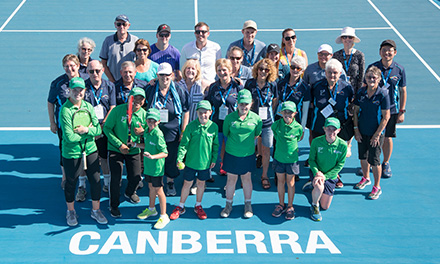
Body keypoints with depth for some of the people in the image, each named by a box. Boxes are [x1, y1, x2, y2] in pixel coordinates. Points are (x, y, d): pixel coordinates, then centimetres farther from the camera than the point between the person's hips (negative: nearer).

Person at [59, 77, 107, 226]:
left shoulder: (88, 106, 2)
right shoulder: (65, 110, -15)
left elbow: (98, 129, 1)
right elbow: (69, 137, -20)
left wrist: (87, 130, -18)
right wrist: (89, 132, -9)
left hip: (90, 150, 5)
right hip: (72, 153, -4)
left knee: (96, 180, 9)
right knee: (71, 183, 11)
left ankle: (95, 211, 28)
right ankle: (71, 212, 32)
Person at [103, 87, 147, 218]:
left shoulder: (144, 114, -5)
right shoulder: (118, 110, -14)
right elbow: (107, 128, -10)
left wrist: (142, 132, -19)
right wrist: (119, 144, -16)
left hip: (134, 150, 3)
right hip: (116, 149, -3)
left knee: (136, 177, 8)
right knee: (116, 178, -7)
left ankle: (129, 193, 44)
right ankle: (114, 206, 14)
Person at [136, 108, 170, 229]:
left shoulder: (158, 135, -23)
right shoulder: (146, 132, 3)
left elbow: (165, 153, -24)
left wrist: (152, 156, -36)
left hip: (157, 167, -8)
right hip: (148, 166, 8)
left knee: (158, 190, 0)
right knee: (151, 187, 23)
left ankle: (164, 216, 12)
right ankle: (151, 209, 43)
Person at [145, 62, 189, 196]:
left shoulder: (179, 92, -2)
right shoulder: (150, 91, -1)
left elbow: (185, 113, 4)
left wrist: (183, 133, -1)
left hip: (173, 134, 0)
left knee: (172, 160, 11)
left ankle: (170, 183, 33)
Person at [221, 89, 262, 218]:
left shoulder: (256, 118, -9)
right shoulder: (230, 117, -12)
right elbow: (225, 133, 3)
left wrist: (247, 142, 9)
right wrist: (235, 142, 7)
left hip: (248, 154, 0)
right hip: (231, 153, 0)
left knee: (246, 179, 14)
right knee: (231, 179, 10)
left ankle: (248, 205, 30)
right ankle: (228, 205, 27)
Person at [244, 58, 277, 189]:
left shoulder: (272, 85, -2)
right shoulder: (250, 83, -3)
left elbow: (275, 101, 10)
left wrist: (268, 111, 5)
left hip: (268, 122, 0)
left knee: (266, 150, 7)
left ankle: (264, 176, 24)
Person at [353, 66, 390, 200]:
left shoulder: (383, 94, -15)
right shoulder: (361, 92, -3)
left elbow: (386, 117, -13)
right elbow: (356, 111, 6)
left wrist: (377, 135, -13)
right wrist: (356, 130, 0)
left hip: (376, 133, -4)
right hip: (362, 132, 4)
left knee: (374, 160, 0)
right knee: (363, 157, 18)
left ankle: (377, 187, 18)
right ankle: (366, 178, 42)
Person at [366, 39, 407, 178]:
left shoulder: (400, 69, -4)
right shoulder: (372, 67, -4)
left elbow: (403, 91, 3)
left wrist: (402, 111, 1)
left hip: (391, 110, 0)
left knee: (387, 138, 7)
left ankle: (386, 164, 27)